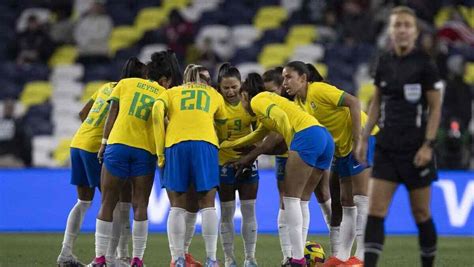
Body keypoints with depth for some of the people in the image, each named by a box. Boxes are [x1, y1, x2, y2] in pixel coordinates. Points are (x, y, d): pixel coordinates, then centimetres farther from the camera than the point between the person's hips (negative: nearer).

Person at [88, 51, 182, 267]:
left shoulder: (126, 83, 12)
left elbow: (112, 113, 5)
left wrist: (104, 143, 5)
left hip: (117, 144, 0)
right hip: (146, 151, 0)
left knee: (107, 204, 4)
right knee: (140, 206, 6)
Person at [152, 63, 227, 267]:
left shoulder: (172, 93, 24)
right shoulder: (214, 95, 27)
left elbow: (157, 111, 3)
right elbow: (223, 131, 32)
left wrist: (160, 151, 2)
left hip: (175, 144, 0)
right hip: (206, 143, 0)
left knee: (177, 207, 3)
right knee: (207, 205, 3)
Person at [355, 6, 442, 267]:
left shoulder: (424, 63, -8)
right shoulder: (384, 62, 5)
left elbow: (435, 108, -6)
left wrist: (428, 145, -13)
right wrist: (364, 138, 9)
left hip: (416, 148, -4)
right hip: (387, 147, 4)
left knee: (421, 213, 5)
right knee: (375, 210, -7)